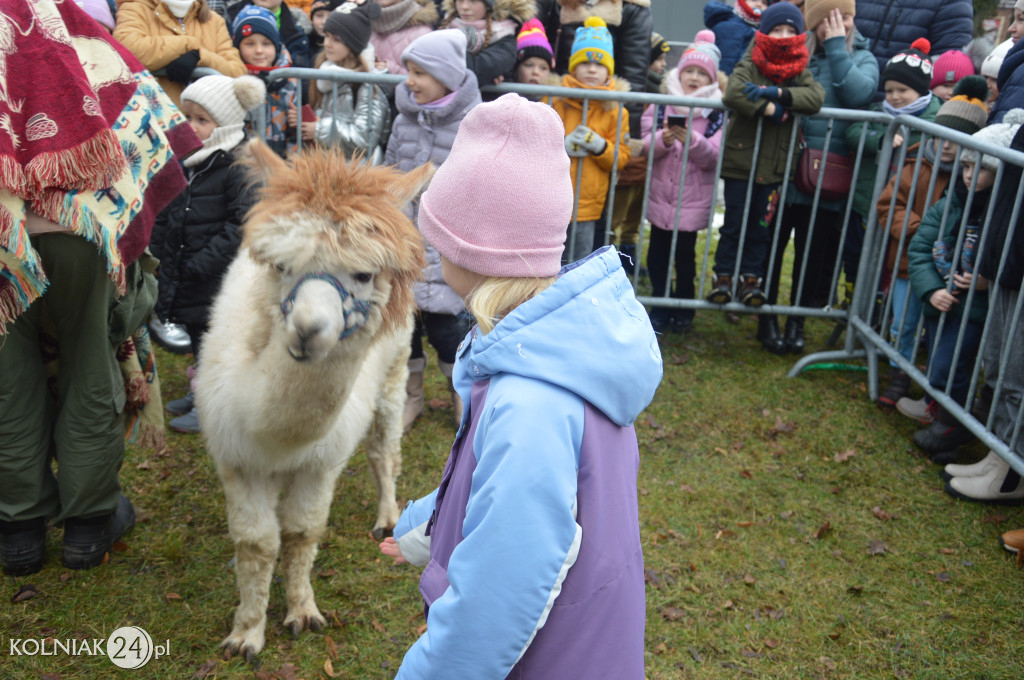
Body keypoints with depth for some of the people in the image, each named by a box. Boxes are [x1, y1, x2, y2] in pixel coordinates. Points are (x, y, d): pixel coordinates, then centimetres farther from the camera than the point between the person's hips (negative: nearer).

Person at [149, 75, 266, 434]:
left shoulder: (238, 165, -18)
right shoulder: (182, 159, 8)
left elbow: (240, 225, -21)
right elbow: (164, 214, 16)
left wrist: (201, 263, -20)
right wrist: (157, 254, 8)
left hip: (218, 279, -8)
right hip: (180, 275, 8)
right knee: (194, 332, 20)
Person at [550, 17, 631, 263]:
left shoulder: (615, 109, 4)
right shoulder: (556, 98, -1)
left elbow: (622, 157, 3)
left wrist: (600, 146, -17)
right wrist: (562, 145, -16)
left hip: (587, 206, 1)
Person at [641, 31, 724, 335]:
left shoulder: (716, 114, 0)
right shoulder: (660, 106, 3)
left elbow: (713, 157, -8)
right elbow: (647, 145, -3)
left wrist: (691, 139, -25)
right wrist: (664, 138, -23)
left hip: (693, 199, -2)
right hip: (660, 194, 2)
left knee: (685, 254, 4)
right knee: (657, 253, 6)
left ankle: (683, 308, 22)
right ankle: (661, 305, 23)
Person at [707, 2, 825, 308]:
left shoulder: (800, 72, 7)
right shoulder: (749, 66, -3)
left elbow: (816, 97, -14)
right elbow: (732, 93, -23)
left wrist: (777, 93, -25)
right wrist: (769, 109, -23)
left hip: (774, 166, 3)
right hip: (740, 160, -3)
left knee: (760, 226, 10)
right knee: (733, 224, 4)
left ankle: (752, 278, 20)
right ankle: (724, 277, 15)